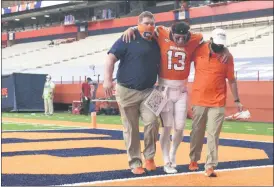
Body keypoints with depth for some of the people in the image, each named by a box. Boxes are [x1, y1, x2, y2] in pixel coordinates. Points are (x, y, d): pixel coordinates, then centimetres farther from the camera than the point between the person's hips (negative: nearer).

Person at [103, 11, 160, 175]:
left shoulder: (156, 44, 11)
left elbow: (159, 66, 22)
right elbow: (111, 58, -11)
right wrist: (108, 79, -22)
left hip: (148, 91, 4)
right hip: (127, 91, -3)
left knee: (152, 122, -14)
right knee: (131, 129, 2)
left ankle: (149, 157, 5)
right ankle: (135, 163, 14)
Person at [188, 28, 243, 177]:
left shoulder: (228, 56, -3)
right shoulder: (198, 50, -3)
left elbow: (231, 80, 3)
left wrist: (236, 100, 1)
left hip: (218, 102, -1)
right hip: (199, 100, 1)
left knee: (213, 135, -4)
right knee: (197, 132, 12)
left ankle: (210, 166, -2)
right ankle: (193, 160, 29)